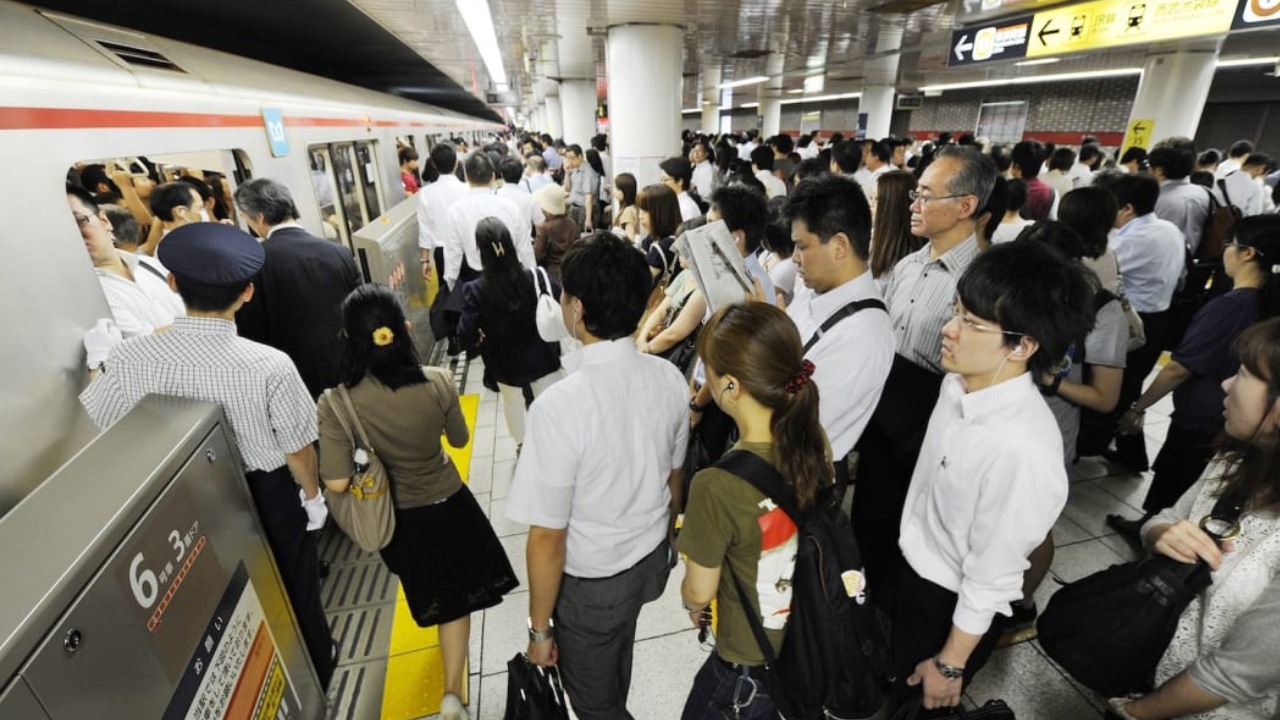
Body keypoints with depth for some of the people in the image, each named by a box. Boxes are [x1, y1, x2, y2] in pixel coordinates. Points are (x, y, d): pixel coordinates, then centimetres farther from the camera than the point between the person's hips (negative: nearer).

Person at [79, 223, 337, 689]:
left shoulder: (130, 358, -21)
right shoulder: (269, 366, -32)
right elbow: (297, 449, -19)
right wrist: (312, 494, 0)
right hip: (267, 495, -3)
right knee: (293, 586, 23)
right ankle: (313, 673, 49)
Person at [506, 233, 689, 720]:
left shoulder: (560, 404, -33)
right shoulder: (670, 378, -14)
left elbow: (548, 537, -24)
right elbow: (674, 480, 0)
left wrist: (540, 628, -7)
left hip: (592, 582, -6)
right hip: (652, 559, 7)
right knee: (616, 654, 37)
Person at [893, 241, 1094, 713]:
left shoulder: (1022, 447, -35)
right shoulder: (959, 382, -12)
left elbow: (991, 577, -23)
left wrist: (950, 664, -10)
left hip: (957, 607, -6)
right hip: (915, 572, 6)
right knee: (894, 690, 30)